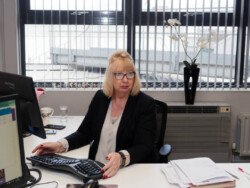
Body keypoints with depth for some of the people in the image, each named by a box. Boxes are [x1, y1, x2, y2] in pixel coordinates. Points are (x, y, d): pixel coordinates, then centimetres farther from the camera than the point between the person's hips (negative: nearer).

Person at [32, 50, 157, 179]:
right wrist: (60, 145, -12)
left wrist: (122, 158, -36)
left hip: (132, 171, -3)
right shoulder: (100, 97, 5)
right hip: (96, 169, 4)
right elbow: (84, 133, 6)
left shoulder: (145, 104, -8)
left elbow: (144, 147, -16)